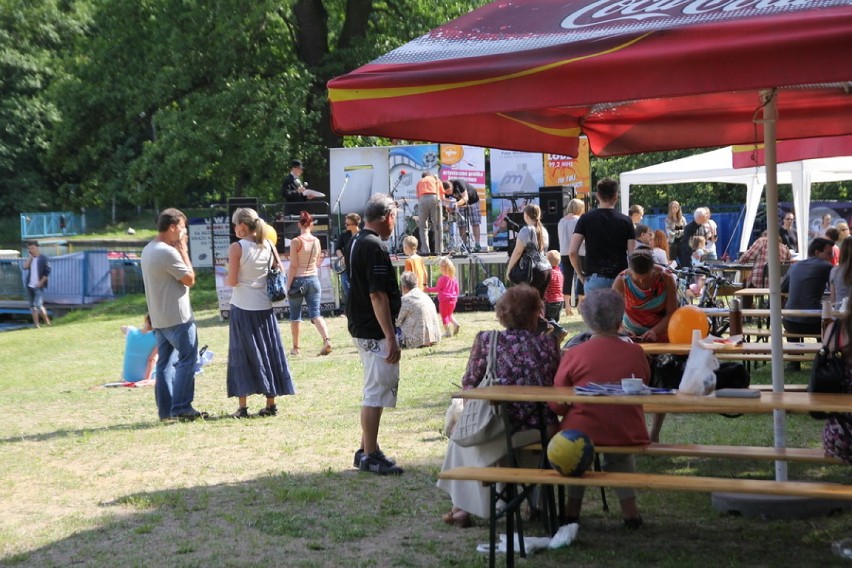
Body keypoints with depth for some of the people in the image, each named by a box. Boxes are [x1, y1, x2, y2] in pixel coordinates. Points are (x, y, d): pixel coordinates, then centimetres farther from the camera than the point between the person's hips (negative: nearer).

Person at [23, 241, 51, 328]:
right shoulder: (30, 259, 12)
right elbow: (25, 267, -6)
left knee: (38, 305, -15)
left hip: (39, 286, -7)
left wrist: (40, 282, -15)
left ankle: (47, 322, -1)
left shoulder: (44, 259, -6)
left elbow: (47, 272, -9)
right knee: (32, 306, 7)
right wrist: (30, 257, -6)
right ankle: (36, 324, 11)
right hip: (30, 286, 7)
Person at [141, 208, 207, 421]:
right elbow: (190, 279, -11)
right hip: (177, 317, -9)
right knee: (187, 359, -3)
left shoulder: (148, 250, 13)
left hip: (159, 317, 9)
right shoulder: (168, 252, -19)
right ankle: (181, 407, -4)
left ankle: (165, 410, 11)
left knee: (165, 362, 10)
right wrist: (183, 251, -6)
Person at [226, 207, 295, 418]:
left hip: (242, 308, -4)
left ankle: (243, 406, 3)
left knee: (242, 355, 3)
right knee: (268, 352, 11)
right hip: (265, 307, 4)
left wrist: (228, 276, 8)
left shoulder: (237, 247, -10)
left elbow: (232, 281, -12)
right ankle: (271, 403, 14)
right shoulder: (268, 245, 3)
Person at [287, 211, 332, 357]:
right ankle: (327, 339, -20)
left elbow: (293, 266, -12)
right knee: (315, 313, 2)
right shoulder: (317, 241, 3)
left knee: (295, 315, 10)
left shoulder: (296, 242, -11)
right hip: (314, 279, 4)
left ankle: (295, 347, 16)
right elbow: (318, 264, 11)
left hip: (298, 280, -3)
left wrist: (288, 286, -8)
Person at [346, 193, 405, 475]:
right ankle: (370, 456, 2)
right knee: (377, 391, -4)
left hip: (362, 328, 10)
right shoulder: (375, 247, -19)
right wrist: (391, 338, -21)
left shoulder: (358, 243, 13)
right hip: (375, 331, -10)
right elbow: (378, 295, -23)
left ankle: (367, 450, 23)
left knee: (375, 390, 17)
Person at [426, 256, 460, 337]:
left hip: (444, 300, -6)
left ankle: (447, 332, 5)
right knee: (449, 314, 25)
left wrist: (428, 289, 1)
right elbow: (457, 289, 11)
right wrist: (456, 297, 24)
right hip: (453, 299, 6)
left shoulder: (442, 279, -16)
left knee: (444, 316, 5)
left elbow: (437, 289, -10)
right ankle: (455, 324, 2)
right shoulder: (454, 278, 4)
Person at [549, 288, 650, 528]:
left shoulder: (574, 354, -12)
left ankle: (573, 507, 32)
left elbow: (557, 405, -4)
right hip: (629, 435, 1)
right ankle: (629, 506, 26)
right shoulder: (636, 353, -6)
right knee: (621, 455, 34)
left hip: (583, 432, -1)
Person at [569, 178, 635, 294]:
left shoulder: (586, 219, 1)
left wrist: (580, 274, 6)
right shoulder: (625, 221, 2)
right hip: (620, 279, 0)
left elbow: (572, 252, -7)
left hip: (595, 278, 0)